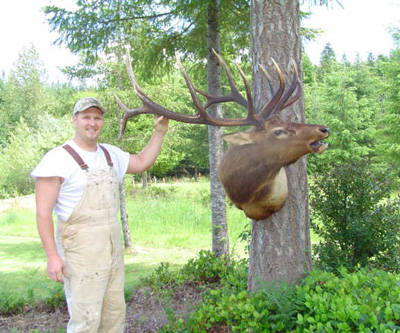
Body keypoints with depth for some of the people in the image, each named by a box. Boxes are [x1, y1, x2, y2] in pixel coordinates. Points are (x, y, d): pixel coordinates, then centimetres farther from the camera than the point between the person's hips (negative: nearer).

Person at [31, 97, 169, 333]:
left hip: (111, 243, 7)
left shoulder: (110, 154, 9)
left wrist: (159, 132, 11)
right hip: (79, 246, -7)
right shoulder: (59, 158, -12)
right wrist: (52, 255, -18)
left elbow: (142, 163, 23)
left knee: (114, 311, 13)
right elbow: (43, 211, -14)